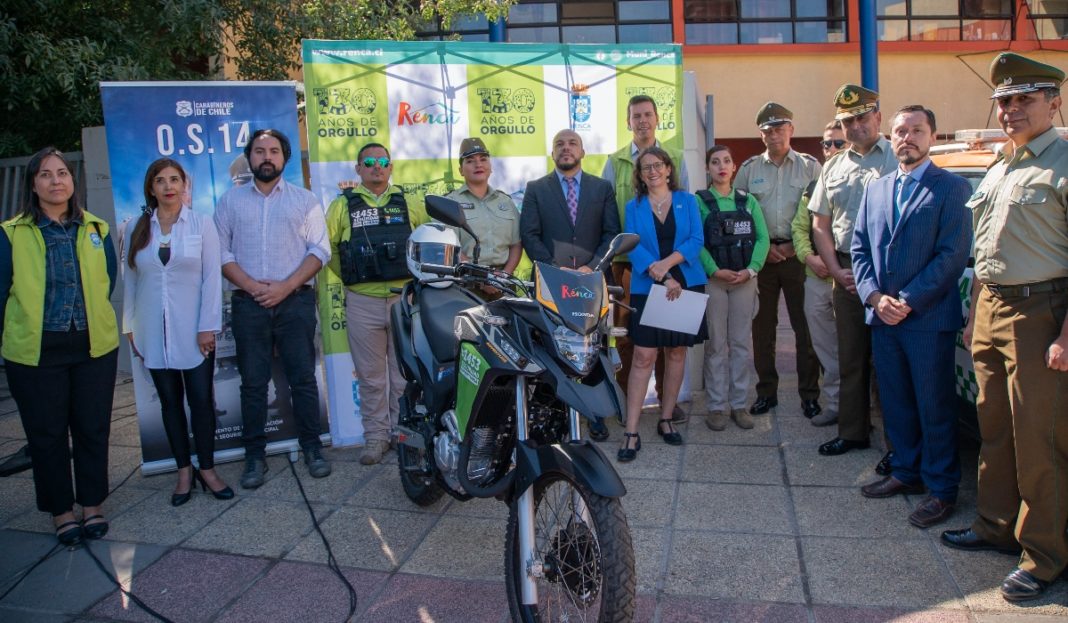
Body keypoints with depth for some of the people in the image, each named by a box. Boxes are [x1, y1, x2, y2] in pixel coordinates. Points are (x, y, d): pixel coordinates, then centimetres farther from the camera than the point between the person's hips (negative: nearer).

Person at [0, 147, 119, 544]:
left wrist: (91, 322, 11)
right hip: (35, 350, -2)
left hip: (94, 346, 2)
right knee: (47, 433, 9)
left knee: (93, 428, 10)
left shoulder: (95, 229, 4)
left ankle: (92, 504, 27)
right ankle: (61, 510, 25)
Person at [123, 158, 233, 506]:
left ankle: (206, 469, 14)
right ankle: (184, 471, 20)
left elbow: (212, 277, -4)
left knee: (201, 399, 1)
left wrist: (208, 326, -9)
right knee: (170, 401, 9)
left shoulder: (202, 224, -1)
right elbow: (130, 281, 8)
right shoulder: (137, 230, 6)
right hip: (153, 332, 2)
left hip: (193, 330, -2)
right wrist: (130, 328, 5)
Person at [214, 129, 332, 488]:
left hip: (295, 300, -1)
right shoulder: (230, 201, 12)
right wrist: (254, 286, -10)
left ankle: (312, 447, 13)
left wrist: (285, 286, -11)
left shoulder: (305, 200, 8)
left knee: (303, 377, 2)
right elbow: (220, 252, 5)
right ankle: (255, 454, 14)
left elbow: (319, 251, 0)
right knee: (253, 382, 5)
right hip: (248, 304, 1)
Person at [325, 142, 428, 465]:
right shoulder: (343, 205, 6)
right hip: (363, 302, -1)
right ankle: (376, 435, 18)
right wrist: (348, 275, 2)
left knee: (405, 375, 7)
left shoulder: (408, 203, 10)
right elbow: (326, 245, 5)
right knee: (371, 376, 7)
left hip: (405, 298, 1)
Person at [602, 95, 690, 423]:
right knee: (625, 329, 1)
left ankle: (668, 397, 15)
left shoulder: (676, 158, 11)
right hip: (626, 257, 0)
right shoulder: (614, 162, 9)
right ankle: (626, 398, 12)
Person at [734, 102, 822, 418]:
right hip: (760, 254, 2)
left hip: (799, 254, -1)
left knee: (806, 326, -1)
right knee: (762, 325, 5)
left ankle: (809, 394, 8)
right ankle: (766, 391, 15)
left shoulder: (810, 166, 6)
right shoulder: (749, 168, 10)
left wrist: (799, 246, -8)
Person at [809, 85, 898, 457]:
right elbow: (820, 225, 14)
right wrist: (836, 271, 3)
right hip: (845, 275, 5)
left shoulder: (898, 161, -2)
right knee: (850, 358, 12)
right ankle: (852, 432, 23)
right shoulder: (834, 167, 15)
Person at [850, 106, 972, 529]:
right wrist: (875, 296, -6)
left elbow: (953, 255, -12)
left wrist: (908, 301, -16)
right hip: (882, 317, 5)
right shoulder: (875, 189, 13)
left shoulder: (952, 188, -4)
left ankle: (942, 488, 17)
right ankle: (906, 471, 30)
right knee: (895, 401, 14)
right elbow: (859, 247, 9)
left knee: (935, 406, 4)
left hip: (929, 318, -5)